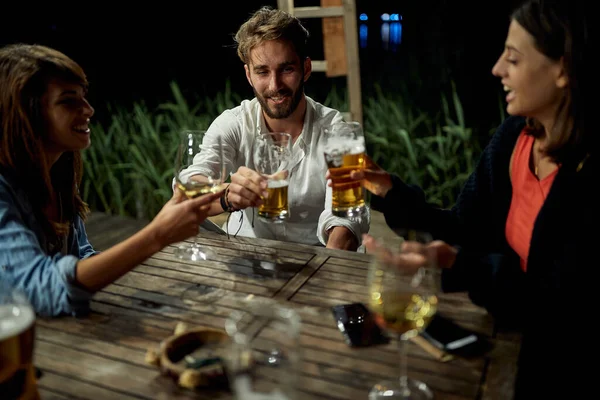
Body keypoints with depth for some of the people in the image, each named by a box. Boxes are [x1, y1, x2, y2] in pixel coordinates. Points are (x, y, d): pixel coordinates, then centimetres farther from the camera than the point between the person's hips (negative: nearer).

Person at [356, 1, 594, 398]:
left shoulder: (588, 174, -25)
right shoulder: (513, 135, -3)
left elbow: (564, 307, -22)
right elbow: (466, 230, 3)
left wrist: (456, 264, -33)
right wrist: (389, 190, -6)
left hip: (565, 360, -5)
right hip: (503, 328, 6)